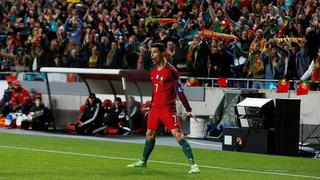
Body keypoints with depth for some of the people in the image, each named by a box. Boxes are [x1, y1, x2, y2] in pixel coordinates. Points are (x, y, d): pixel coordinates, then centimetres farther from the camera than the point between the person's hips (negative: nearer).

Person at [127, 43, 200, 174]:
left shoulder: (170, 70, -11)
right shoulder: (153, 72, 12)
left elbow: (179, 91, -12)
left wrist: (188, 110, -14)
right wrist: (150, 106, 27)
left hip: (168, 108, -8)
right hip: (155, 108, 8)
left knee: (178, 135, -15)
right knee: (149, 135, 16)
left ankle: (193, 165, -16)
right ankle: (143, 161, 32)